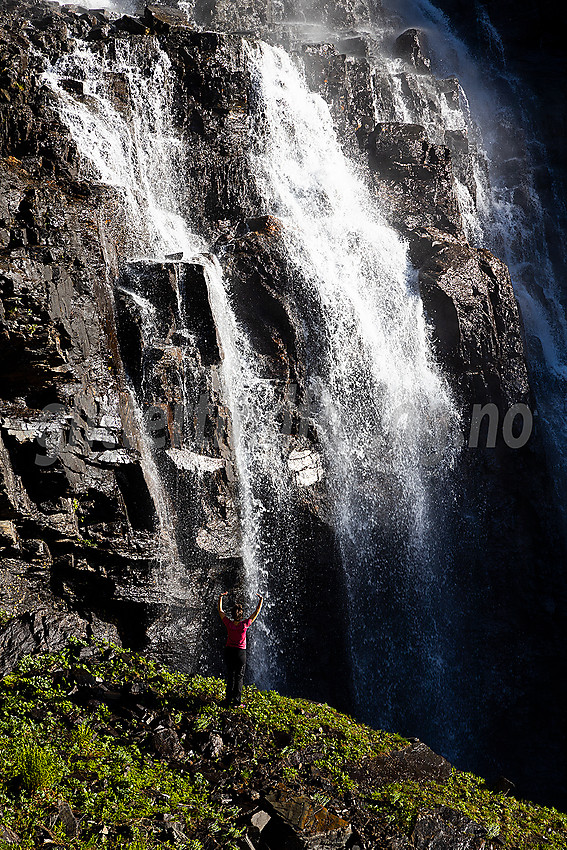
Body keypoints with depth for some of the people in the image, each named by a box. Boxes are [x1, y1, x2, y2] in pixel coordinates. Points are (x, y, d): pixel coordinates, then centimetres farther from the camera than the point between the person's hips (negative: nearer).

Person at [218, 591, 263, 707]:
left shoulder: (229, 624, -12)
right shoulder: (245, 625, -18)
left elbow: (220, 611, 1)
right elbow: (256, 612, -8)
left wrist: (220, 598, 7)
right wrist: (261, 600, -1)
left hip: (229, 651, 3)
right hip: (240, 652, -3)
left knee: (230, 675, 16)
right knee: (239, 676, 8)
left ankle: (229, 699, 21)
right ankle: (237, 701, 9)